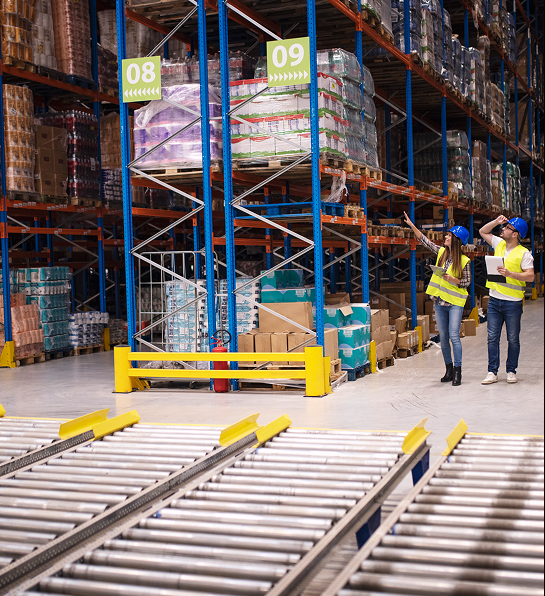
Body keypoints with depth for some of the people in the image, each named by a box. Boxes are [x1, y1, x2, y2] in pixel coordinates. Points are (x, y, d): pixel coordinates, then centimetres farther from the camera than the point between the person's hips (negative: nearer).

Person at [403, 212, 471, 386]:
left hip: (455, 303, -6)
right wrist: (412, 225, 8)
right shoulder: (442, 252, 6)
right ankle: (449, 369, 17)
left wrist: (452, 280, -20)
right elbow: (425, 241, 13)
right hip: (440, 301, 6)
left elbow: (467, 281, -4)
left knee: (454, 335, -13)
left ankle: (457, 371, -7)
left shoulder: (464, 261, -8)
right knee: (443, 337, 8)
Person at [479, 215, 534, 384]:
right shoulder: (499, 244, 9)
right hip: (494, 299, 5)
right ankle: (492, 372, 7)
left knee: (513, 339, 5)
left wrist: (509, 274, -25)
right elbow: (483, 231, 21)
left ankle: (511, 371, 16)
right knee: (492, 337, 3)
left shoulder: (524, 253, -8)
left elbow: (530, 276, -15)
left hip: (513, 302, -5)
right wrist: (496, 221, 7)